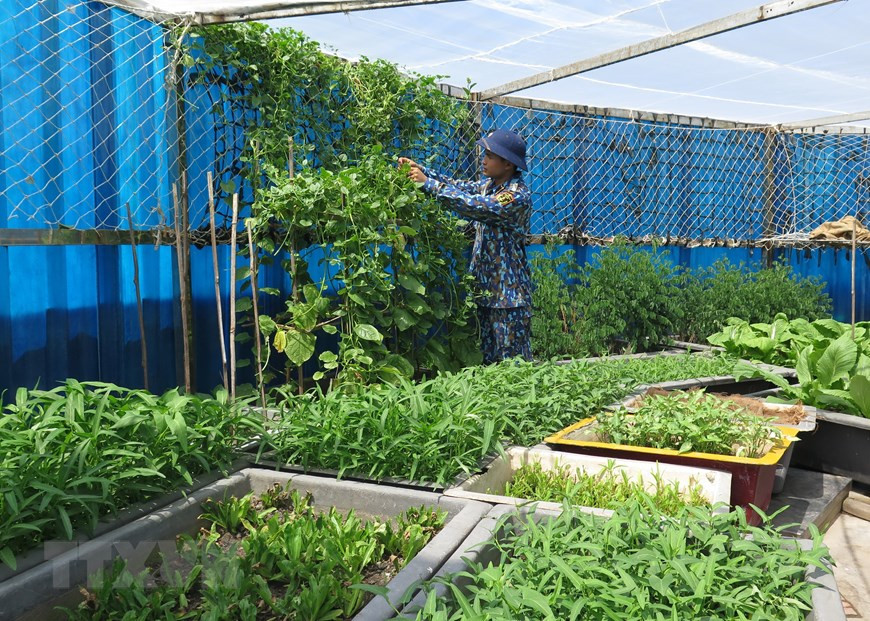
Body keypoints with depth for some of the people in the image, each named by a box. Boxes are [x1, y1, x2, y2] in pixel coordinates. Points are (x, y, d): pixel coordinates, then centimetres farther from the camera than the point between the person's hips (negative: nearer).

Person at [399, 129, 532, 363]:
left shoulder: (518, 196, -19)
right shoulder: (489, 185, 8)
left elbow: (472, 205, -27)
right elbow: (458, 186, 7)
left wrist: (428, 183, -24)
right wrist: (421, 169, -6)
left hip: (509, 292, -8)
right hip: (486, 287, 8)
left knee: (513, 361, 1)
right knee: (488, 356, 16)